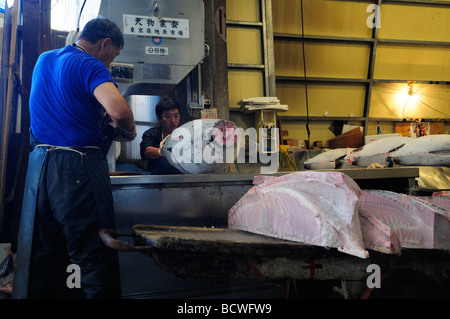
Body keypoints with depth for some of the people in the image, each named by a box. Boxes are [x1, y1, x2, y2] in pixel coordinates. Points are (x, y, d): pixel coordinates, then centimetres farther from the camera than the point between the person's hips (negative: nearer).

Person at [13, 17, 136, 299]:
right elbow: (119, 111, -25)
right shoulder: (90, 65, -9)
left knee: (41, 256, 13)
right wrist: (128, 132, -6)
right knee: (95, 257, -2)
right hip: (78, 168, -8)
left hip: (39, 161, 8)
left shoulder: (44, 59, 17)